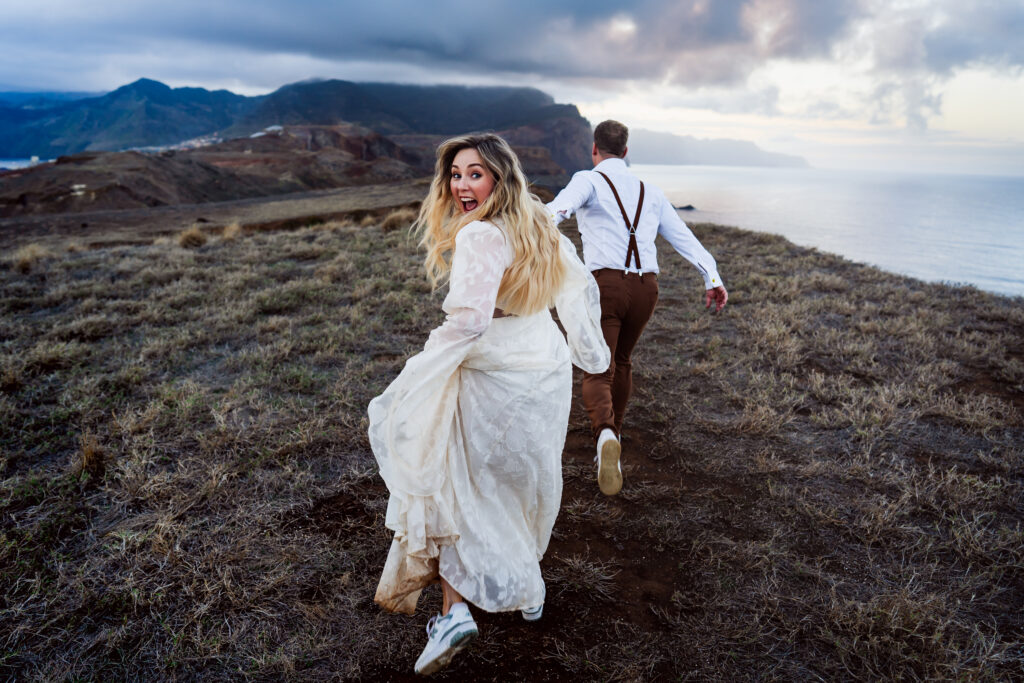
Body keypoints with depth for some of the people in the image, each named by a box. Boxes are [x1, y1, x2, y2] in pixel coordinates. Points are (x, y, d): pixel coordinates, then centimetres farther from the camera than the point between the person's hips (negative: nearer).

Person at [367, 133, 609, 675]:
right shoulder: (541, 229, 6)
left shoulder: (481, 236, -20)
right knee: (528, 485, 24)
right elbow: (581, 291, 14)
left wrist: (416, 376, -23)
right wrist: (591, 352, 24)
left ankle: (454, 609, 7)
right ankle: (527, 589, 43)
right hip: (550, 377, 8)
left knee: (454, 491, 9)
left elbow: (468, 318, -31)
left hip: (493, 384, -8)